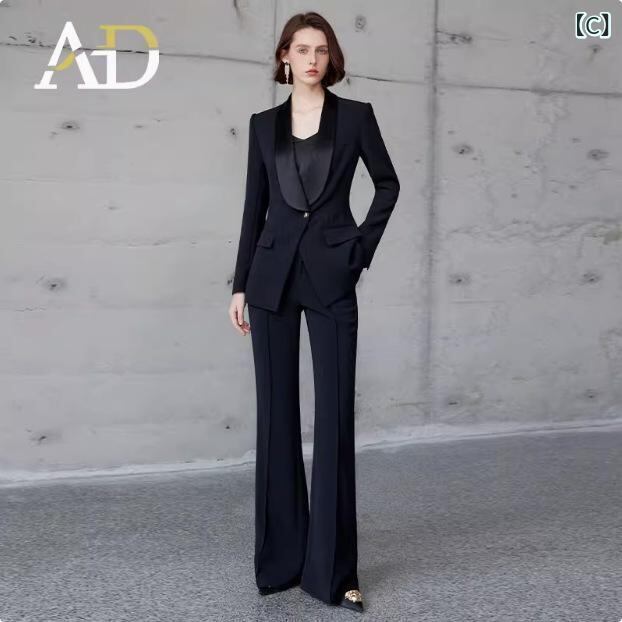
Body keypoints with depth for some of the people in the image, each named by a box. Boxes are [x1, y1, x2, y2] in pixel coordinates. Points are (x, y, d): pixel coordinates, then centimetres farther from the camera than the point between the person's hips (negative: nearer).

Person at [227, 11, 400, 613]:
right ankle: (281, 554, 20)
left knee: (335, 415, -5)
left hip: (331, 277, -2)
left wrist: (362, 248, 0)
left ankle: (332, 568, 5)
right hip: (272, 275, 2)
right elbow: (255, 206, 9)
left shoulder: (355, 115, 4)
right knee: (276, 413, 5)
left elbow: (388, 183, 11)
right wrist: (239, 285, 5)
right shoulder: (264, 124, 9)